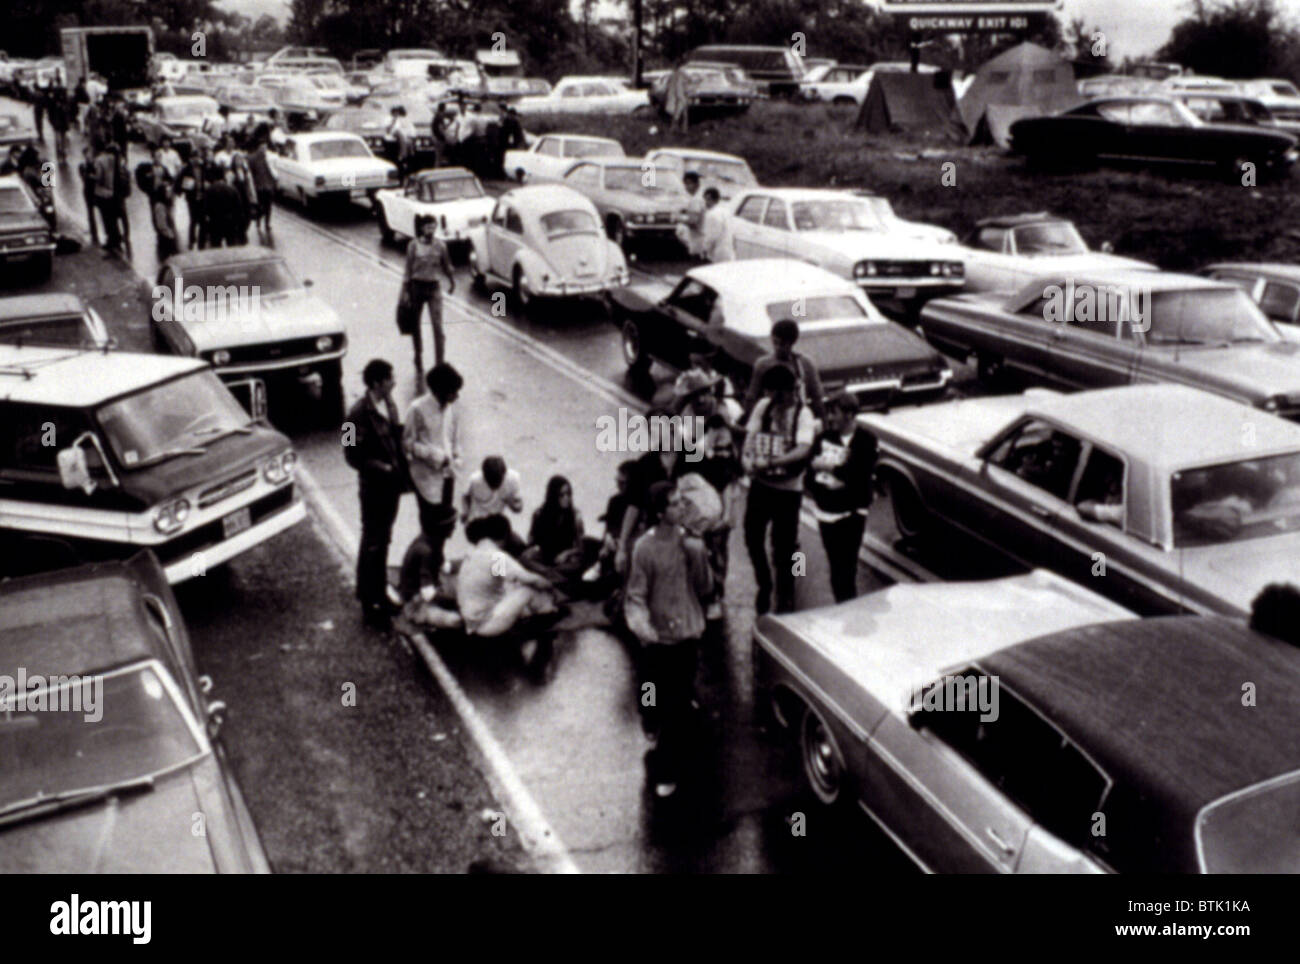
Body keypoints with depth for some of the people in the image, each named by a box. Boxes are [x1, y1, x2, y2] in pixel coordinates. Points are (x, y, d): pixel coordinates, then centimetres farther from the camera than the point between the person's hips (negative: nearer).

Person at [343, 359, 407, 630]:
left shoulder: (388, 403, 4)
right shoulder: (359, 413, -20)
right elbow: (353, 455, -18)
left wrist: (401, 471, 2)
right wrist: (382, 468, -20)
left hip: (392, 484, 7)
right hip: (374, 487, -7)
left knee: (383, 539, 20)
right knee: (372, 544, 3)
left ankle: (379, 592, 35)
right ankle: (369, 603, 14)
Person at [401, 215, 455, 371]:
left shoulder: (440, 246, -3)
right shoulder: (414, 245, -6)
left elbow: (446, 266, 12)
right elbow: (408, 269, -3)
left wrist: (452, 281, 20)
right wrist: (405, 291, -5)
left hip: (433, 287, 0)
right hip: (416, 286, 0)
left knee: (437, 326, -11)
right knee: (415, 325, 11)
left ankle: (440, 363, -11)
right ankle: (419, 357, 29)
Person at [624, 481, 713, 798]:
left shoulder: (691, 542, -2)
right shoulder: (645, 547, -12)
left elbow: (705, 589, -1)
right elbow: (636, 595, -9)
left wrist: (699, 556, -16)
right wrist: (638, 622, -29)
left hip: (686, 635, 2)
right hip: (656, 638, -2)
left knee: (679, 709, 3)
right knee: (654, 701, 12)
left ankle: (665, 773, 14)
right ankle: (655, 730, 46)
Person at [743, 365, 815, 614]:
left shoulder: (802, 414, -15)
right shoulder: (763, 406, -1)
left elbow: (803, 450, -29)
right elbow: (750, 435, -1)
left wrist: (771, 462, -41)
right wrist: (747, 457, -23)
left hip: (788, 488, -4)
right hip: (760, 483, 4)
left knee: (783, 547, 2)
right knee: (752, 537, 9)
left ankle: (785, 601, 22)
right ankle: (764, 586, 35)